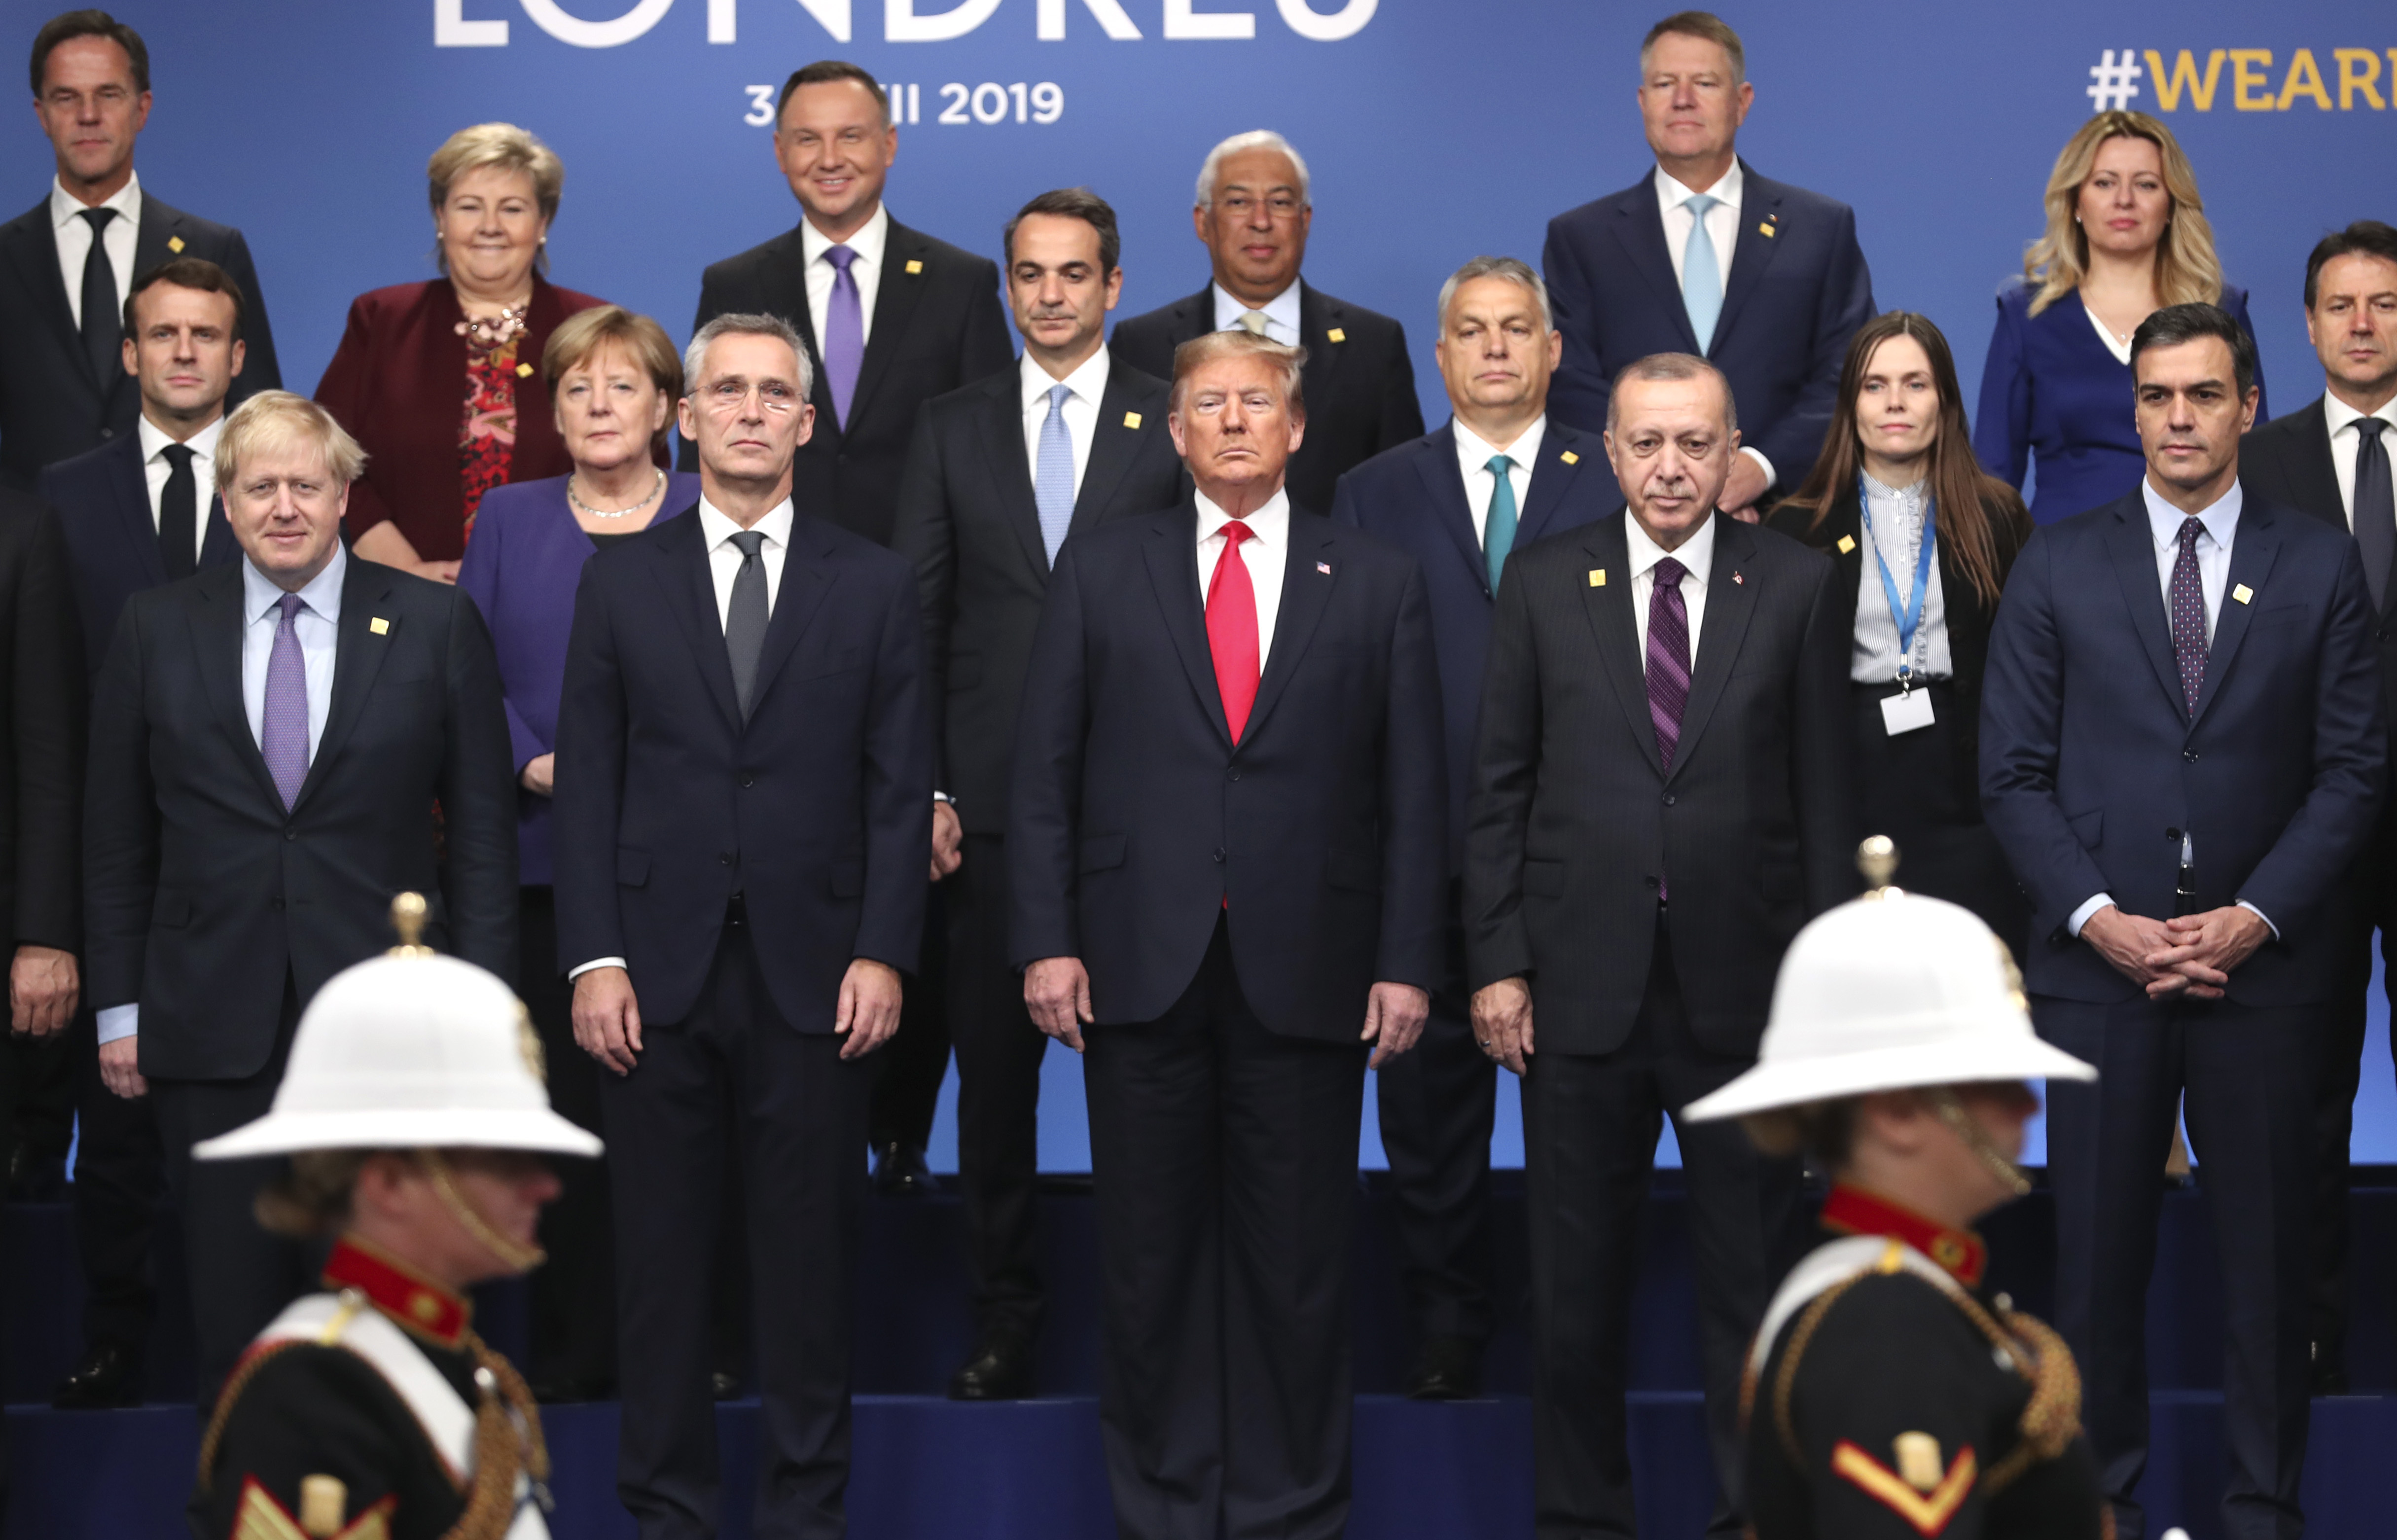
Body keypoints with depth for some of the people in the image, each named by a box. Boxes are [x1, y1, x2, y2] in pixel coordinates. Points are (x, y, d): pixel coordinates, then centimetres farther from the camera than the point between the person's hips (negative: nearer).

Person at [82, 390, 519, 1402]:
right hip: (211, 1026, 1)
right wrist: (118, 1006, 4)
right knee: (234, 1301, 5)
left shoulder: (436, 625, 2)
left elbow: (483, 828, 2)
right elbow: (116, 836, 9)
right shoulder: (156, 629, 6)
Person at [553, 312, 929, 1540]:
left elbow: (901, 783, 4)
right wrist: (593, 958, -5)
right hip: (659, 972, 0)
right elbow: (586, 781, 4)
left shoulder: (872, 584, 7)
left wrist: (883, 953, -5)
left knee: (809, 1253, 4)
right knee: (658, 1256, 4)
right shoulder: (621, 582, 7)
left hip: (812, 971, 0)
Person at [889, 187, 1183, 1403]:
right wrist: (923, 789, -1)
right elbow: (916, 617, 8)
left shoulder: (1176, 425, 4)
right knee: (993, 1072, 6)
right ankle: (1004, 1322, 15)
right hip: (991, 802, 2)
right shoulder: (952, 428, 10)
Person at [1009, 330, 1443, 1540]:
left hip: (1304, 973, 0)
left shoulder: (1377, 584, 8)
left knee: (1298, 1259, 3)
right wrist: (1046, 940, -3)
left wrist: (1407, 962, -2)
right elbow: (1045, 769, 6)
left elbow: (1413, 791, 5)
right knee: (1151, 1255, 6)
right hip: (1141, 968, 1)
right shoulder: (1101, 569, 9)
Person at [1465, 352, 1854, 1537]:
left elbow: (1824, 795, 2)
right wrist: (1496, 962, -2)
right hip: (1583, 984, 1)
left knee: (1752, 1277, 6)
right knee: (1575, 1283, 8)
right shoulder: (1542, 585, 4)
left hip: (1744, 986, -1)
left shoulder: (1799, 587, 2)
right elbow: (1498, 789, 4)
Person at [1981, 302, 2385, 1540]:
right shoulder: (2059, 566, 6)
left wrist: (2254, 917, -9)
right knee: (2098, 1246, 2)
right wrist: (2098, 917, -8)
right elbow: (2014, 772, 3)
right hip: (2097, 962, 0)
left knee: (2266, 1242, 4)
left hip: (2262, 963, 0)